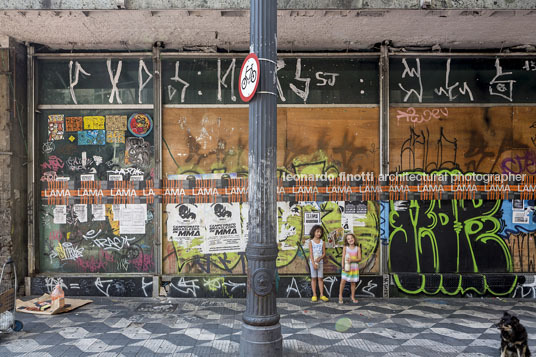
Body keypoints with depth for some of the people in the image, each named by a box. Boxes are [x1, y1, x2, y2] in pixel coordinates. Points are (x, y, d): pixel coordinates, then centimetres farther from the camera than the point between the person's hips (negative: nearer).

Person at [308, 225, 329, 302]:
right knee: (313, 278, 3)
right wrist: (313, 263, -15)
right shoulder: (311, 242, -3)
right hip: (312, 262, -2)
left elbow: (324, 253, 3)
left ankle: (322, 295, 9)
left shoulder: (322, 242, 3)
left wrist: (319, 258, -16)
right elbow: (310, 253, -8)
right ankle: (314, 295, 9)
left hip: (320, 262, 2)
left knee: (320, 278, 4)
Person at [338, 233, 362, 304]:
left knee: (353, 282, 7)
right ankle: (340, 296, 4)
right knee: (343, 281, -8)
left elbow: (359, 259, -3)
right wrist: (343, 266, -11)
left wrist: (352, 260, -19)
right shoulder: (345, 248, 0)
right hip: (346, 267, -1)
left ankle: (353, 297, 20)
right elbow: (343, 258, -2)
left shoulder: (358, 248, 1)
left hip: (354, 268, 1)